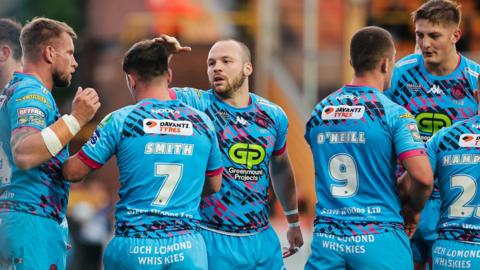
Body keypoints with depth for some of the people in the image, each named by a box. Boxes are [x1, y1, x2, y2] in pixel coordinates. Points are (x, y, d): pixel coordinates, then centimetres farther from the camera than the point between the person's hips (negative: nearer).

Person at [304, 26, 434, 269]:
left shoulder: (318, 112, 9)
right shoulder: (393, 114, -8)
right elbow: (423, 177, -16)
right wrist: (413, 207, 4)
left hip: (326, 239, 4)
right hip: (378, 240, -4)